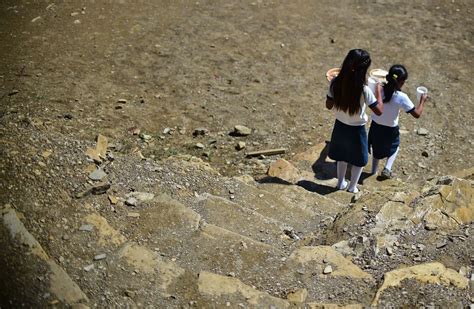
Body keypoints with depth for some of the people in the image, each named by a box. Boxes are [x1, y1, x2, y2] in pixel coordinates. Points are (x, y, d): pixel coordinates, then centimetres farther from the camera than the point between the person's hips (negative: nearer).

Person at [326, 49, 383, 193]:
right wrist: (378, 91, -9)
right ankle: (352, 187, 39)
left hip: (340, 126, 4)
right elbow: (379, 111, -21)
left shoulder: (335, 83, -19)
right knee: (359, 159, 23)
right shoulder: (363, 90, -31)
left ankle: (341, 183, 46)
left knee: (341, 156, 29)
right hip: (356, 130, -4)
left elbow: (328, 105, -5)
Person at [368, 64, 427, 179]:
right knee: (394, 147, 29)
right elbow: (417, 114, -20)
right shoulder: (401, 97, -27)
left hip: (375, 126, 3)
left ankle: (374, 172, 40)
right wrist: (422, 101, -5)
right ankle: (387, 169, 17)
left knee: (376, 148, 28)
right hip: (390, 130, -3)